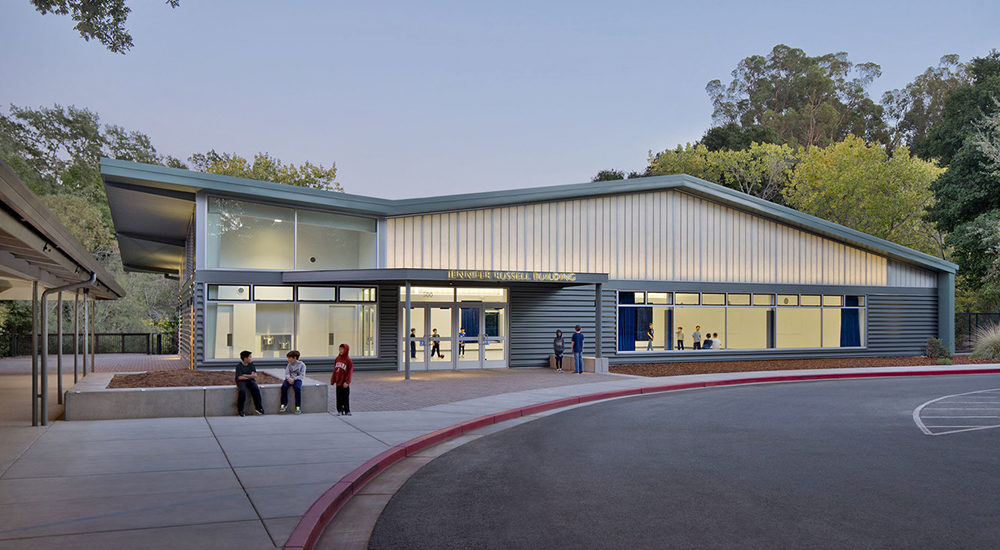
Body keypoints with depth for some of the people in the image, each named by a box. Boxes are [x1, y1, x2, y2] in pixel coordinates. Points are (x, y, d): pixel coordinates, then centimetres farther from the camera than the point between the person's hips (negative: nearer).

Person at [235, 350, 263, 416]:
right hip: (241, 381, -3)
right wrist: (250, 376, -10)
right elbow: (240, 377, -17)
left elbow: (255, 375, 3)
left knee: (256, 389, -26)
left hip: (250, 381, 3)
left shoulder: (251, 365, 7)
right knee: (242, 391, -33)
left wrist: (245, 375, -12)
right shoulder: (239, 366, -6)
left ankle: (259, 407, -17)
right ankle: (240, 410, -17)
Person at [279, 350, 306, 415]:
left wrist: (294, 379, -21)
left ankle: (298, 407, -31)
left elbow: (302, 375, -8)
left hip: (297, 379, -4)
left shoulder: (301, 365, -2)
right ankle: (284, 405, -20)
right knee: (284, 386, -28)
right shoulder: (289, 365, 11)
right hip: (290, 379, 4)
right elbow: (287, 374, 5)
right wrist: (289, 378, -18)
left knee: (297, 387, -35)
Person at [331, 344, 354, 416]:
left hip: (344, 383, -5)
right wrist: (333, 380, 12)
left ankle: (347, 411, 10)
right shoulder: (337, 359, 8)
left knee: (346, 398, 2)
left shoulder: (348, 360, -9)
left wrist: (347, 382, -19)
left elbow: (350, 372, -12)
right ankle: (340, 410, 18)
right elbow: (335, 371, 13)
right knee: (339, 398, 9)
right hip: (338, 383, 5)